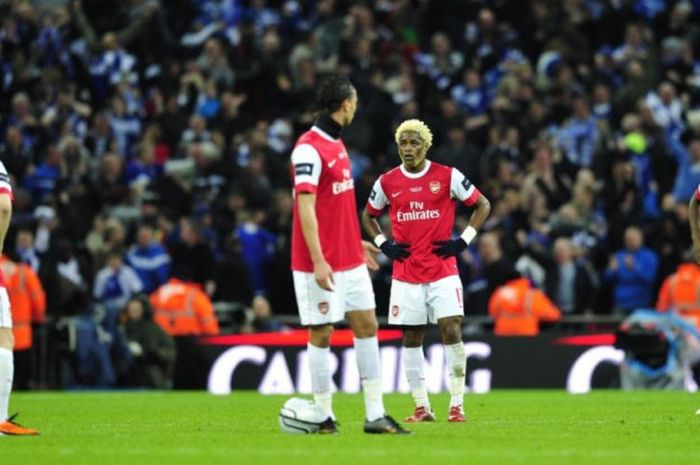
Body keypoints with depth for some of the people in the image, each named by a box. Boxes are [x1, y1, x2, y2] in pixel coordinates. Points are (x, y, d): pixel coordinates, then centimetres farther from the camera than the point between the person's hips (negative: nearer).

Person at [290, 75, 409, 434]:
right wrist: (318, 261, -24)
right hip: (322, 263, -9)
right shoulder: (308, 148, -15)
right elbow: (305, 208, -20)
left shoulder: (337, 144, 13)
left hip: (350, 259, 9)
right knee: (321, 334, -1)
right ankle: (323, 416, 7)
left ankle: (375, 415, 8)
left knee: (367, 326, 6)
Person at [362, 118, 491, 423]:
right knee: (411, 338, 3)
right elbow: (368, 216, 21)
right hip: (405, 273, 2)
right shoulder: (387, 182, 5)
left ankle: (457, 405, -5)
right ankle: (422, 408, 11)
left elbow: (483, 205, 6)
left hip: (442, 270, -2)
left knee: (451, 332, -12)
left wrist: (463, 241, -3)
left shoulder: (447, 177, -2)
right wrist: (383, 244, 5)